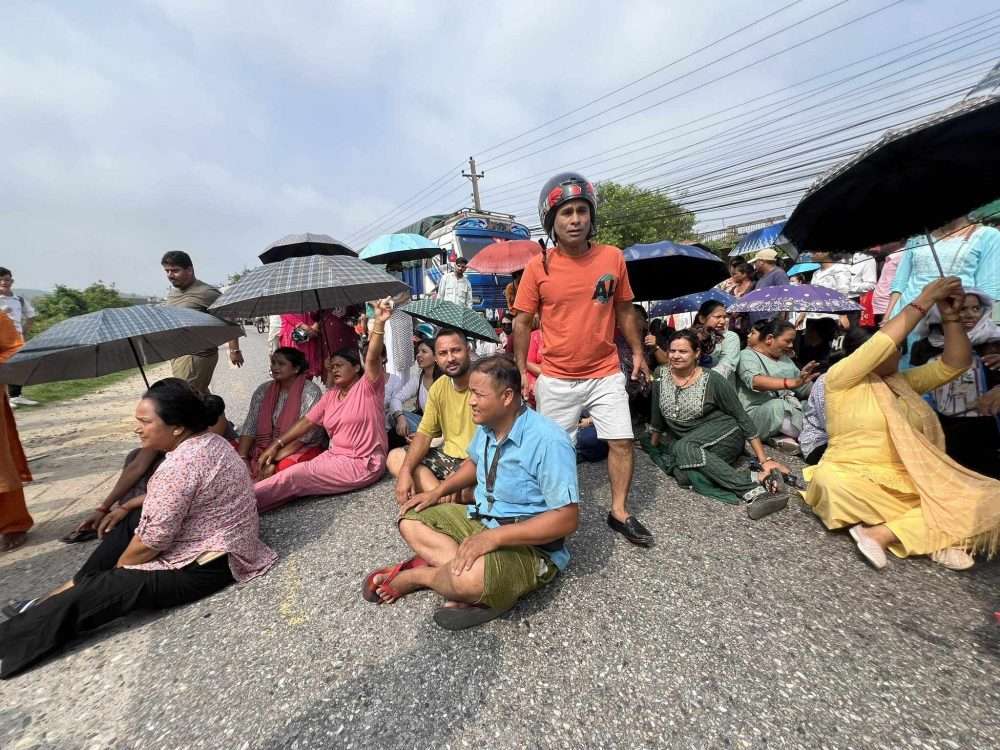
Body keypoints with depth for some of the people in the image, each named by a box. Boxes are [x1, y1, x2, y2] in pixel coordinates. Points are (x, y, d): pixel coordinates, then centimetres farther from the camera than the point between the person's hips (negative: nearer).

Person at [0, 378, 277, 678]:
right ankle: (70, 588, 26)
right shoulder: (209, 440, 3)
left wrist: (115, 569, 1)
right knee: (131, 522, 19)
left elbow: (150, 544, -18)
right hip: (221, 542, 10)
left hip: (210, 563, -10)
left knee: (102, 590, -7)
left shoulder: (180, 466, -27)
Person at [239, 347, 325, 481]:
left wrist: (274, 460, -21)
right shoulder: (263, 390, 7)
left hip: (302, 449, -4)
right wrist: (242, 458, -11)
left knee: (282, 468, -33)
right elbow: (249, 427, 2)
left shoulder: (310, 392, -11)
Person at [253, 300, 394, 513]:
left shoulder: (367, 387, -9)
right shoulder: (331, 395, 13)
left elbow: (372, 359, -27)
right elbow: (306, 422, 14)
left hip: (362, 463, -7)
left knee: (296, 476, -14)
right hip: (334, 456, 7)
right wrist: (277, 445, 7)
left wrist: (379, 323, -41)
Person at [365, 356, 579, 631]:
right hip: (479, 520, 8)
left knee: (468, 578, -35)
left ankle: (413, 576, -2)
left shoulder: (548, 441, -27)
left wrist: (494, 537, -31)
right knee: (411, 521, 4)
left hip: (530, 546, -8)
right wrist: (438, 491, 3)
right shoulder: (486, 426, -3)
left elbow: (567, 518, -28)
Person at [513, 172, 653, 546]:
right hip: (555, 379, -2)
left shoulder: (612, 257, 0)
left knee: (622, 441, 5)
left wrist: (638, 353, 10)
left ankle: (620, 512, 26)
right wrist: (521, 371, -6)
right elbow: (522, 322, -3)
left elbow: (624, 310, 11)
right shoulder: (538, 266, -7)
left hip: (606, 374, 2)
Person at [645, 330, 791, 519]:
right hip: (683, 443, 4)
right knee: (684, 475, -31)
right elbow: (657, 414, 12)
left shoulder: (713, 380, -12)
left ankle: (754, 484, -30)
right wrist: (653, 448, 19)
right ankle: (755, 481, -22)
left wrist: (764, 460, -7)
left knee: (684, 448, -36)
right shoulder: (661, 376, -1)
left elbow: (743, 418, -6)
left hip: (723, 437, -3)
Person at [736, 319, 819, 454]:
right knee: (778, 406, -36)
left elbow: (803, 387, 23)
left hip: (788, 410, 8)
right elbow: (755, 381, -27)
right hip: (756, 413, -7)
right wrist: (792, 382, -40)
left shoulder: (785, 358, 20)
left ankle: (781, 436, -17)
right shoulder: (748, 355, -6)